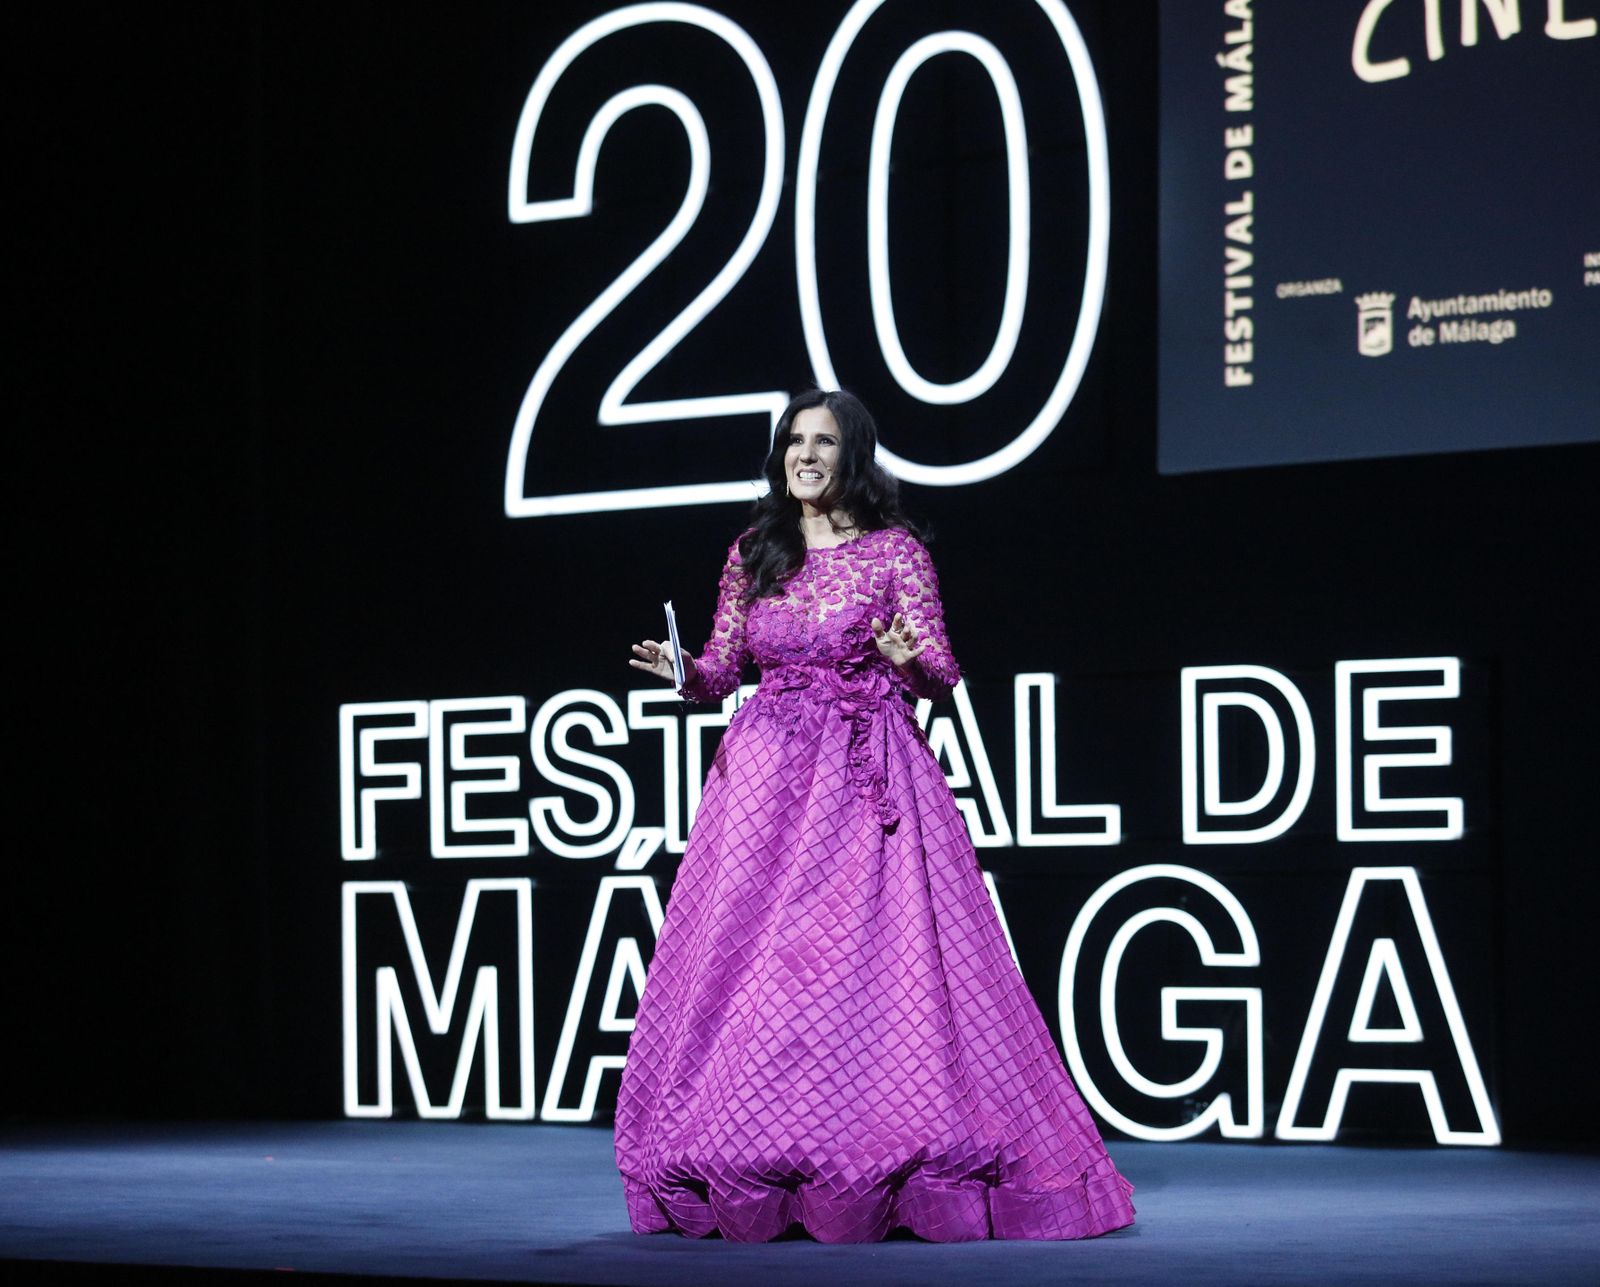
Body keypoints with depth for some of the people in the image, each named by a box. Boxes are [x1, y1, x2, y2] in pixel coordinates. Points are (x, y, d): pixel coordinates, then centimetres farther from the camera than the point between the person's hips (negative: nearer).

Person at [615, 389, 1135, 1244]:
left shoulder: (895, 553, 2)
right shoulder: (754, 555, 12)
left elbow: (941, 678, 1)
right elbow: (720, 673, 14)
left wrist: (908, 660, -21)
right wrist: (683, 671, -7)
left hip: (867, 778, -3)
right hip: (768, 773, 3)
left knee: (875, 959, -10)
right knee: (752, 966, -2)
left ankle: (886, 1176, -6)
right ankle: (750, 1175, 4)